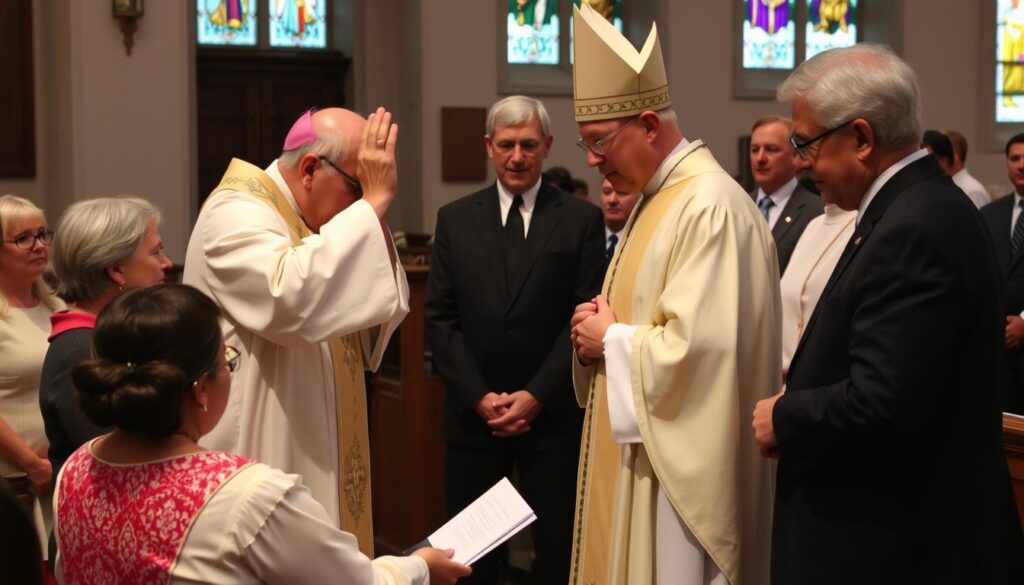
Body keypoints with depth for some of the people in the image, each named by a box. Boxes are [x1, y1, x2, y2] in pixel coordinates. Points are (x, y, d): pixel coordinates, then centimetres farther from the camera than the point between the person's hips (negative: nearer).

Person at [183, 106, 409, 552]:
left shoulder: (310, 222, 12)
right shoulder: (236, 214, -15)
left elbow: (379, 322, 9)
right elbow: (292, 297, -36)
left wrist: (374, 219, -4)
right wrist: (373, 204, -28)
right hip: (266, 467, -9)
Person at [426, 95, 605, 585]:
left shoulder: (581, 220, 1)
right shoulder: (455, 219, 7)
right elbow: (439, 319, 3)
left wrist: (537, 396, -12)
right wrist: (479, 397, -8)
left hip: (552, 415, -1)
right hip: (473, 415, 2)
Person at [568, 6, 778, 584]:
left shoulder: (710, 207, -20)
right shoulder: (659, 198, 12)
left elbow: (696, 346, -27)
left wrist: (611, 340, -12)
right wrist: (601, 330, -1)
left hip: (676, 463, -10)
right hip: (636, 451, 10)